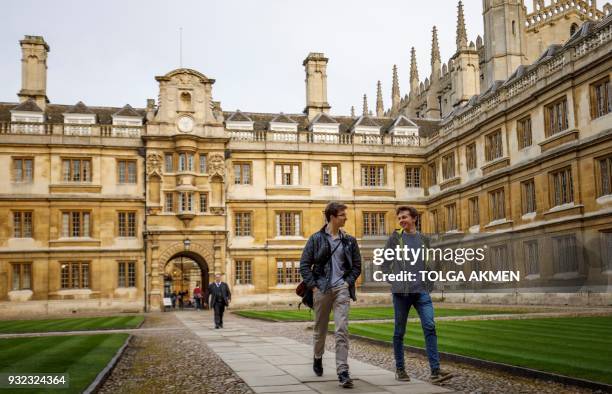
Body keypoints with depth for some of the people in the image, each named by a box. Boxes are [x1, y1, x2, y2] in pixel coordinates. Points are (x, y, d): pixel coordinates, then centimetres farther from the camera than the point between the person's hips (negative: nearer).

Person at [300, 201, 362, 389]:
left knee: (342, 330, -11)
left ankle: (342, 371, -12)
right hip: (321, 289, 0)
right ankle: (318, 358, 40)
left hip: (341, 289, 1)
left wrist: (348, 282, -1)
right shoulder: (316, 239, 0)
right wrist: (313, 286, -7)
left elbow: (357, 266, 12)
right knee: (320, 328, 14)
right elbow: (304, 264, 0)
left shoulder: (349, 240, 7)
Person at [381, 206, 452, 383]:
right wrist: (393, 279, -1)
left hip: (422, 290, 2)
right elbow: (384, 262, 8)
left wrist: (425, 280, 8)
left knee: (430, 327, -9)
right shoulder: (395, 238, 3)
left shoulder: (423, 239, 11)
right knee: (399, 331, 6)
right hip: (401, 291, -2)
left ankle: (435, 371, -9)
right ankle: (400, 369, 19)